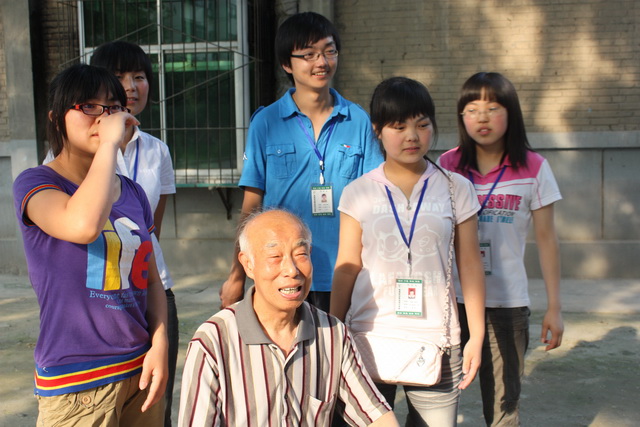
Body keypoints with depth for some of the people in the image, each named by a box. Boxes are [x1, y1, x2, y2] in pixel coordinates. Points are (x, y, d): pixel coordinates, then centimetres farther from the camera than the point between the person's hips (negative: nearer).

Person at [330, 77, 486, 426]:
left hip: (435, 341, 0)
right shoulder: (358, 193, 2)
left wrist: (476, 336, 2)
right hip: (369, 339, 0)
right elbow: (346, 268, 3)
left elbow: (470, 264, 4)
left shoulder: (456, 189, 3)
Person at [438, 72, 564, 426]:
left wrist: (554, 307, 1)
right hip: (452, 299, 1)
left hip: (508, 303, -1)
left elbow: (546, 240, 2)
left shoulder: (533, 168, -2)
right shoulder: (447, 166, 1)